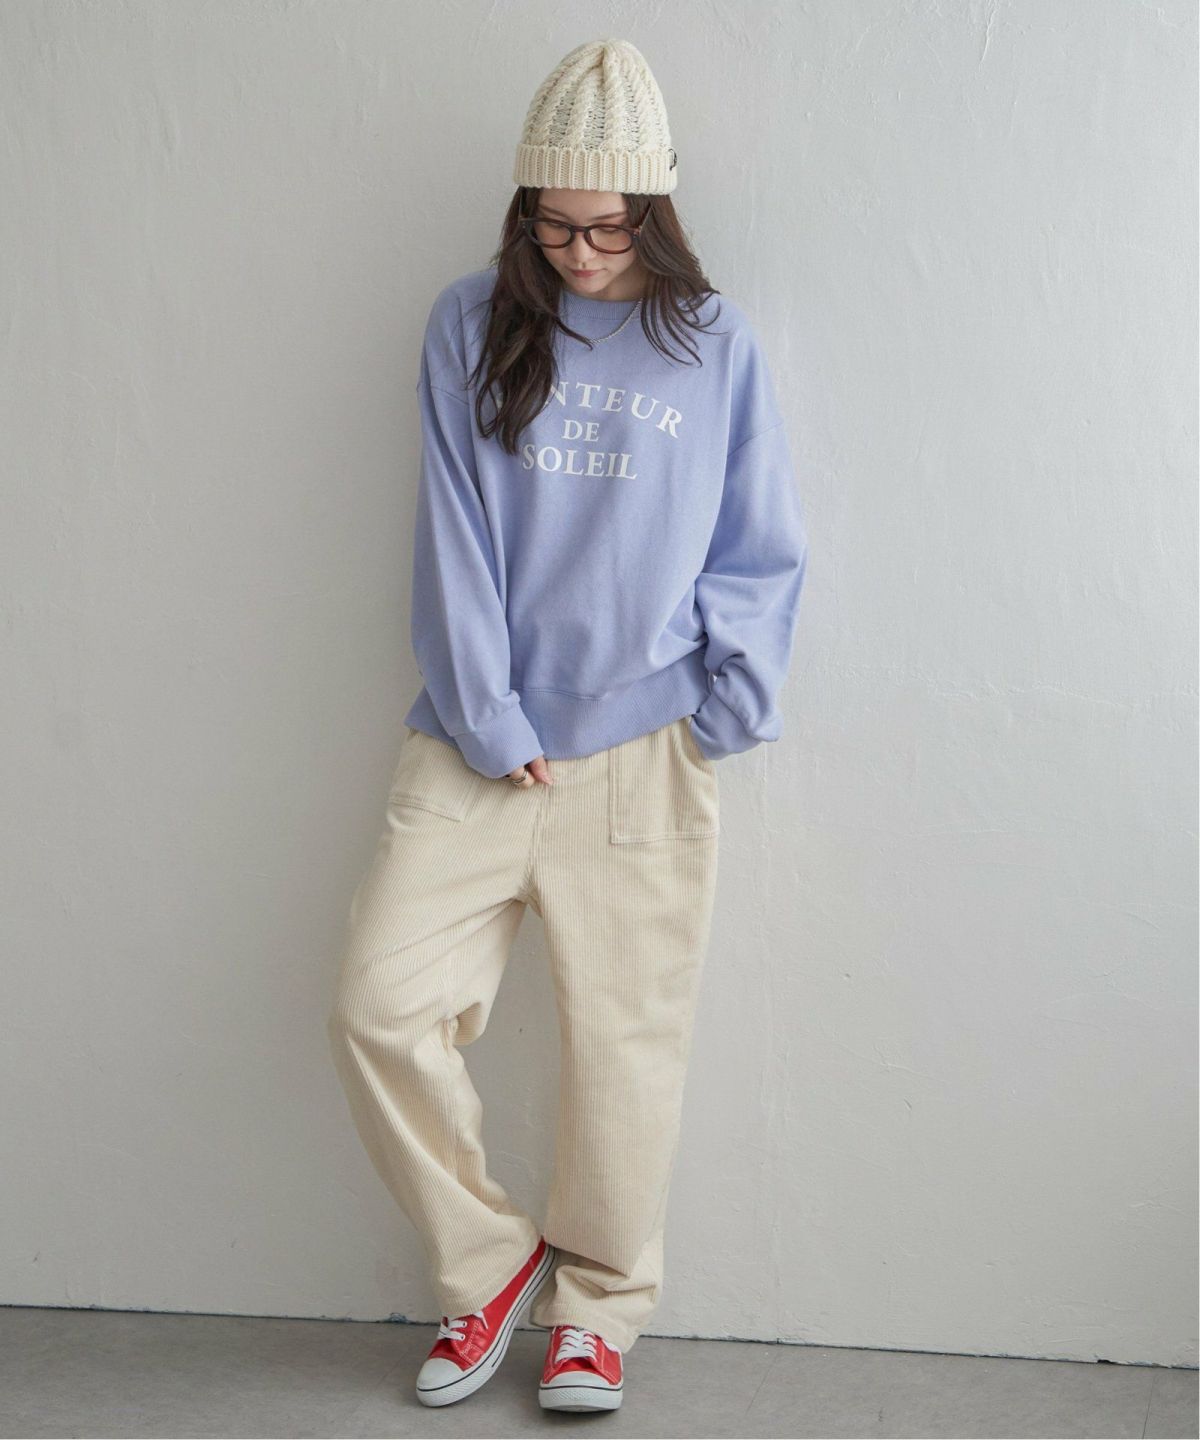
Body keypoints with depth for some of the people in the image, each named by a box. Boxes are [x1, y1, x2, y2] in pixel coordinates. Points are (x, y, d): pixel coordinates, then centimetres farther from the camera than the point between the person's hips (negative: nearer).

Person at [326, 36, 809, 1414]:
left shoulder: (715, 344, 6)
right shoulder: (471, 325, 6)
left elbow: (761, 553, 9)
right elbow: (455, 536, 2)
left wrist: (729, 702, -4)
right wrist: (485, 718, -6)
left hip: (645, 749, -1)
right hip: (475, 746, 1)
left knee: (627, 1032, 3)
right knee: (379, 1004, -7)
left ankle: (598, 1306, 23)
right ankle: (488, 1258, 16)